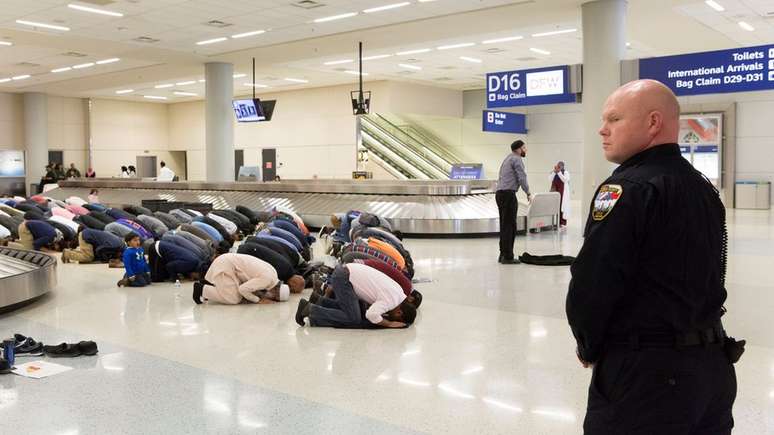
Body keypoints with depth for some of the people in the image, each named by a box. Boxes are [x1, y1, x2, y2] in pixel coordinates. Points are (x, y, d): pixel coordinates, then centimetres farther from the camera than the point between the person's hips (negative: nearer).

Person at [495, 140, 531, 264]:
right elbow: (522, 178, -12)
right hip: (508, 194, -10)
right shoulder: (517, 159, -5)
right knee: (510, 226, -7)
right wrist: (528, 193, 0)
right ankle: (508, 257, -6)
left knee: (505, 225, 12)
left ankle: (503, 255, 15)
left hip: (500, 193, 10)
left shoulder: (508, 159, 23)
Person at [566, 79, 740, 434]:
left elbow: (591, 284, -21)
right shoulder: (704, 188, 10)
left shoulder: (627, 189, -17)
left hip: (645, 373, -8)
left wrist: (588, 347, -3)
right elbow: (706, 281, 13)